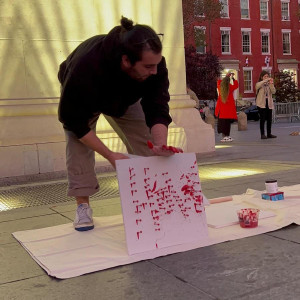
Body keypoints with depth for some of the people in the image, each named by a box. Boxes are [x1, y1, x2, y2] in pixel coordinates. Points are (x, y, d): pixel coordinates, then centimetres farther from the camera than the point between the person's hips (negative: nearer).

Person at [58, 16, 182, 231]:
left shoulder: (155, 64, -35)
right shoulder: (85, 66, -46)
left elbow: (157, 110, -31)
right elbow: (74, 121, -36)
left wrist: (160, 145, -50)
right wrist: (109, 155, -38)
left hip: (125, 98, 3)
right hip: (80, 100, -3)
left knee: (145, 145, -8)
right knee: (77, 142, -22)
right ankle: (83, 205, -11)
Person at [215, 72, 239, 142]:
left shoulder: (219, 87, 1)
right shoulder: (230, 87, -7)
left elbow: (219, 81, 24)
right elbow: (236, 85, 12)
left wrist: (226, 77, 28)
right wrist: (233, 78, 20)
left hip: (221, 108, 2)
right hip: (229, 108, -2)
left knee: (222, 122, 4)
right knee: (228, 122, 2)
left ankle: (223, 136, 4)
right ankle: (227, 136, 4)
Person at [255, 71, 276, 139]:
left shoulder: (269, 84, 11)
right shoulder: (259, 84, 0)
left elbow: (273, 92, -4)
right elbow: (258, 85, -25)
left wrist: (271, 84, -16)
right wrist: (266, 80, -28)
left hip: (269, 103, 4)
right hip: (261, 104, -4)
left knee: (269, 119, 7)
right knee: (262, 119, -5)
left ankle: (269, 134, 15)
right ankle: (262, 134, -1)